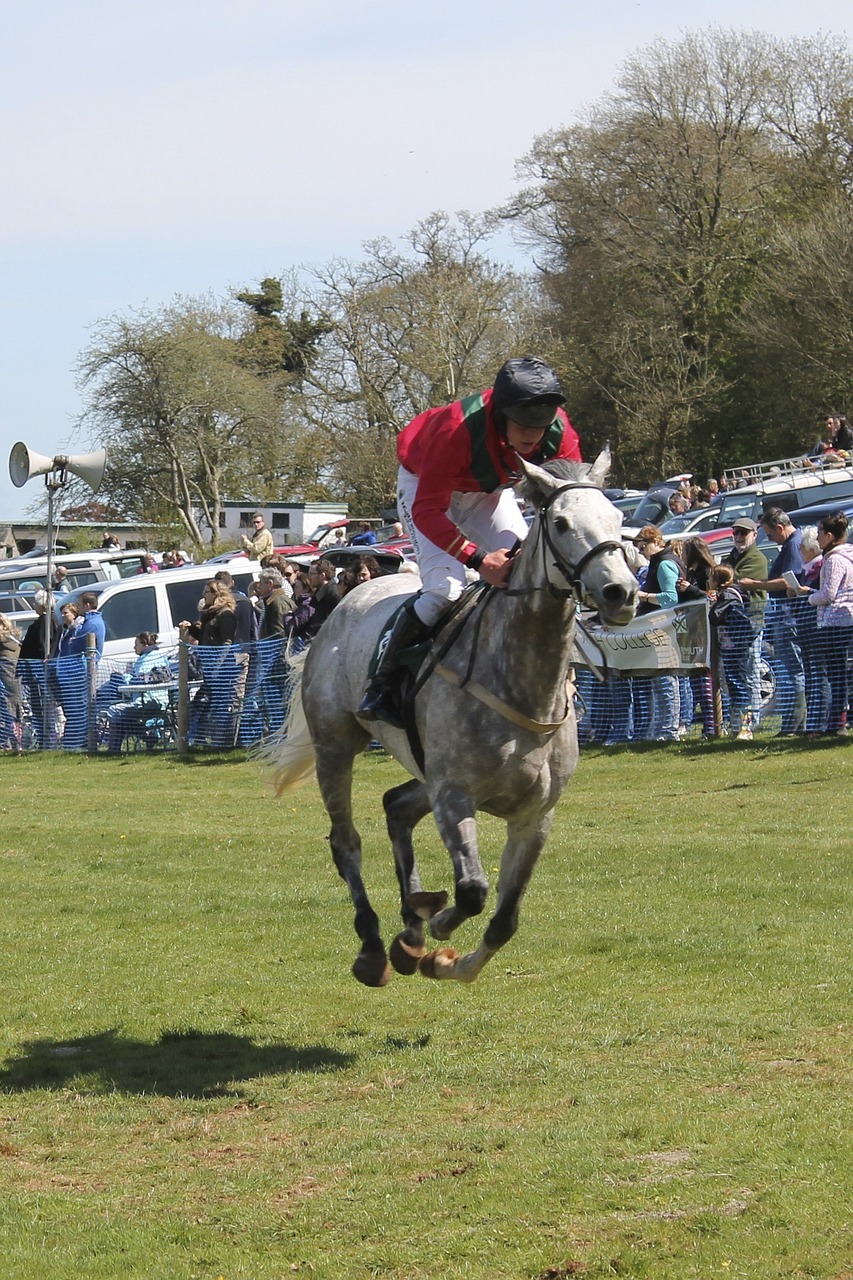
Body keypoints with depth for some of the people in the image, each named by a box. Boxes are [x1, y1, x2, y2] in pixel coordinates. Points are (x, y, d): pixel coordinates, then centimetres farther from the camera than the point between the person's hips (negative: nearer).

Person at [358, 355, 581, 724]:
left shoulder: (559, 435, -28)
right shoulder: (457, 430, -42)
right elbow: (427, 511, -39)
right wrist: (478, 560, -51)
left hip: (490, 489, 5)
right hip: (426, 485, -5)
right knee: (445, 587, -21)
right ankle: (380, 685, -11)